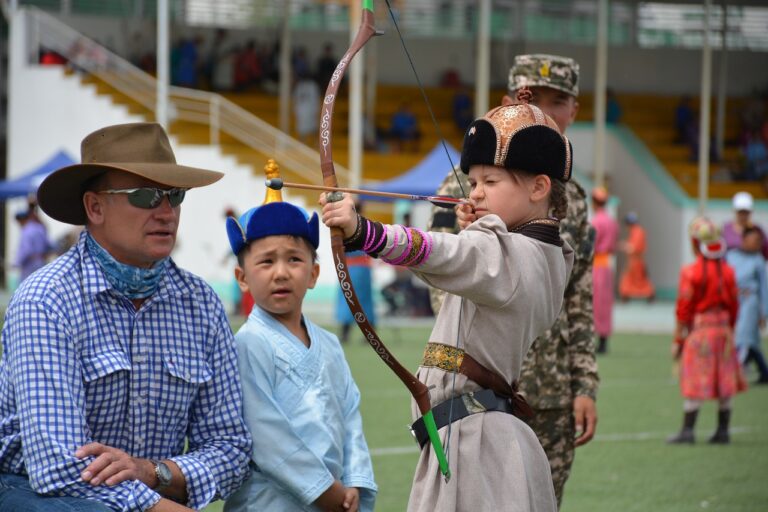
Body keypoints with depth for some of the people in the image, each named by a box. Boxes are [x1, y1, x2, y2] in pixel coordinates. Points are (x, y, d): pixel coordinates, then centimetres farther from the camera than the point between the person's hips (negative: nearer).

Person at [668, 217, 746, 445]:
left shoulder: (691, 272, -12)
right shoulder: (727, 271, 3)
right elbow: (734, 306, 10)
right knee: (725, 383, 9)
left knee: (694, 385, -2)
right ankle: (723, 431, 13)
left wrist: (678, 339, -2)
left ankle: (687, 431, -2)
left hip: (698, 330, -5)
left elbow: (683, 309, -9)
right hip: (723, 328, 5)